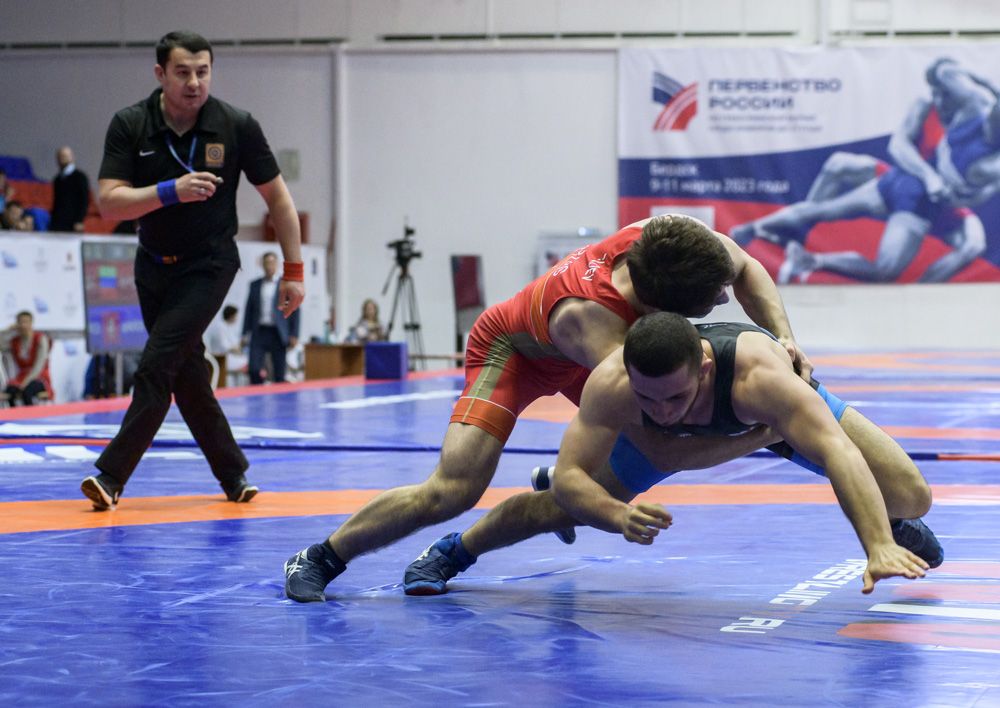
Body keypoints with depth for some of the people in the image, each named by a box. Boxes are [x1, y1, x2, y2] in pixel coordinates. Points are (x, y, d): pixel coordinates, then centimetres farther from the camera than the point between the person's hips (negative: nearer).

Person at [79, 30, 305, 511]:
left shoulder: (236, 126, -12)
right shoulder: (130, 125, -9)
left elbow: (278, 198, -2)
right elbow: (109, 202, -17)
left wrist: (293, 271, -4)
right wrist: (172, 191, -31)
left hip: (208, 266, -3)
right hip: (153, 265, 3)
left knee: (156, 366, -15)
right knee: (187, 374, 8)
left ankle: (111, 476, -12)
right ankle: (233, 475, 21)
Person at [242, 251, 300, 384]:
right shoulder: (254, 285, 12)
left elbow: (294, 311, 3)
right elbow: (249, 309, 14)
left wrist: (294, 335, -3)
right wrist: (245, 334, 8)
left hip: (277, 333, -2)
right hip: (259, 332, 2)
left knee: (279, 373, 0)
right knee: (254, 369, -10)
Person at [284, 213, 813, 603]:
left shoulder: (678, 236, -31)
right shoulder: (586, 316, -48)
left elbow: (745, 270, -12)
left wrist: (783, 339, -24)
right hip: (513, 351, -7)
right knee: (452, 491, -24)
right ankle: (318, 560, -4)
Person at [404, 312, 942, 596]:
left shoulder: (760, 375, -52)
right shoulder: (610, 384, -44)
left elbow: (838, 451, -59)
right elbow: (569, 479, -40)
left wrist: (879, 546, -71)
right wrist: (617, 514, -61)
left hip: (776, 410, -1)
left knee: (911, 496, -7)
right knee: (562, 504, -1)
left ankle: (896, 528, 36)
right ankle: (451, 550, 33)